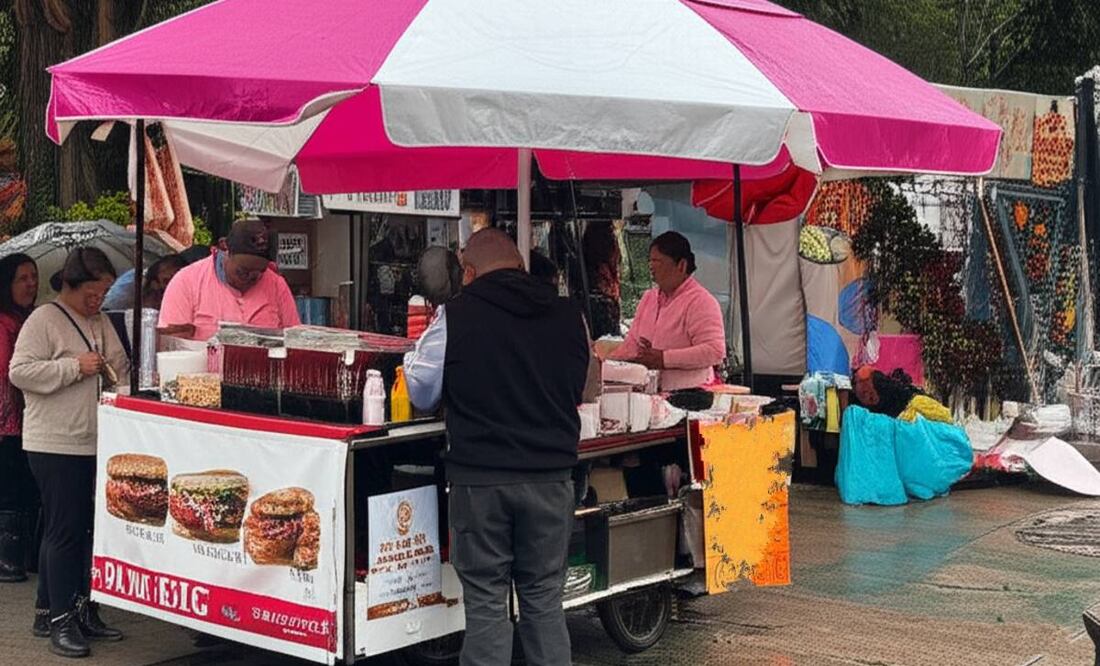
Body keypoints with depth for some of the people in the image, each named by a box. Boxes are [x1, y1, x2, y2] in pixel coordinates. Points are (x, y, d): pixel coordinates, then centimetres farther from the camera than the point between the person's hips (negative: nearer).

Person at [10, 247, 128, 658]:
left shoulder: (101, 322, 15)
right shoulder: (44, 320, -7)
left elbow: (120, 367, 24)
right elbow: (20, 372, -15)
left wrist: (116, 372, 2)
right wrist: (74, 367, -18)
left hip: (95, 443, 7)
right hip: (55, 445, -7)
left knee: (86, 528, 10)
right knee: (66, 530, -6)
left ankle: (79, 609, 19)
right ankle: (61, 621, 1)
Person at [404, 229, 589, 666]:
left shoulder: (456, 315, -8)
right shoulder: (567, 315, 2)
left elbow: (422, 394, 1)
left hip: (479, 478, -3)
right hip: (551, 474, 3)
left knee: (486, 602, 5)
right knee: (544, 600, 12)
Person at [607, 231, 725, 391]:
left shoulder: (701, 301, -7)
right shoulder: (648, 298, 18)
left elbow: (715, 351, -17)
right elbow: (632, 344, 20)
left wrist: (664, 358, -20)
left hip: (688, 394, -7)